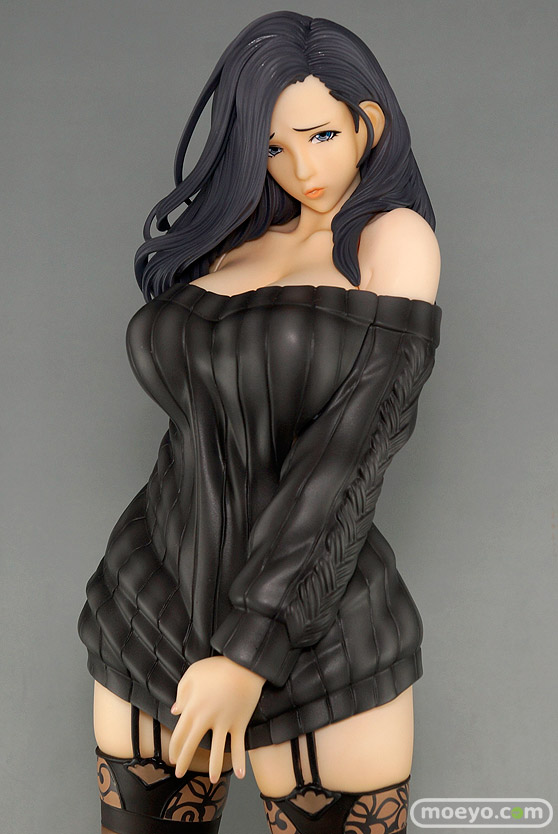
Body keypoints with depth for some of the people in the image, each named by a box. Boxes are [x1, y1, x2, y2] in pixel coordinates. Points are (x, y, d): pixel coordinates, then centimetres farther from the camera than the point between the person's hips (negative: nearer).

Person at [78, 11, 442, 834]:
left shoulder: (394, 237, -6)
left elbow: (352, 456, -16)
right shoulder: (232, 236, 9)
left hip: (314, 632, -4)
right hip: (151, 607, 5)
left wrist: (250, 652, -19)